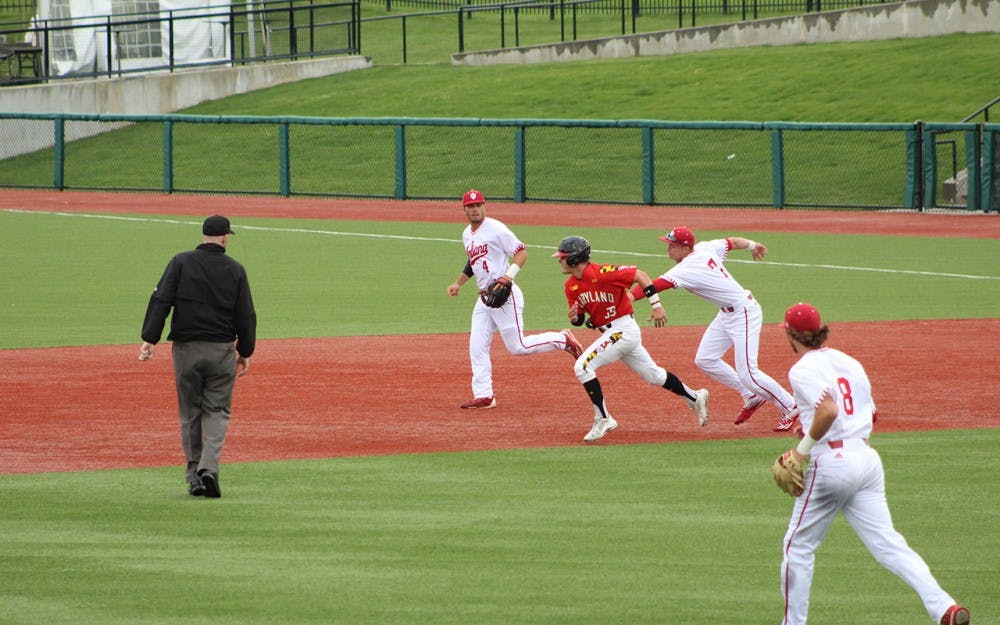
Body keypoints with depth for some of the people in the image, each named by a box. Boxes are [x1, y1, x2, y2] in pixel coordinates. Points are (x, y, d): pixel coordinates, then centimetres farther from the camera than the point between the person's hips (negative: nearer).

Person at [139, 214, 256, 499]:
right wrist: (245, 352, 13)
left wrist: (150, 338, -10)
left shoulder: (181, 262, -1)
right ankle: (209, 466, -15)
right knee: (217, 411, 5)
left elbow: (160, 300, -9)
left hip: (186, 349, 0)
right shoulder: (235, 270, 1)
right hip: (222, 351, 0)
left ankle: (194, 476, 10)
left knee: (189, 414, 9)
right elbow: (246, 315, 3)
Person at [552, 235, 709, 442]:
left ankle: (603, 419, -13)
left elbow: (640, 275, -17)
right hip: (611, 332, 9)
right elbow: (578, 318, 11)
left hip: (624, 330, -9)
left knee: (583, 366, -18)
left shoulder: (601, 273, -21)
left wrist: (656, 305, -18)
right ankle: (694, 397, 35)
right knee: (653, 375, 19)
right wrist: (575, 318, -13)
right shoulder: (571, 286, 4)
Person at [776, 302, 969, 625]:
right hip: (868, 458, 7)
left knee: (798, 546, 10)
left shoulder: (803, 370, -8)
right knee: (887, 542, 0)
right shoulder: (848, 362, 15)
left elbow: (829, 410, -25)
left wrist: (803, 448, -15)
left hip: (832, 462, -7)